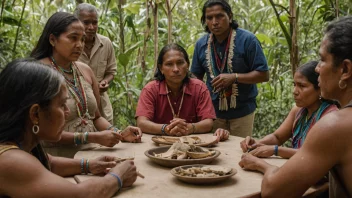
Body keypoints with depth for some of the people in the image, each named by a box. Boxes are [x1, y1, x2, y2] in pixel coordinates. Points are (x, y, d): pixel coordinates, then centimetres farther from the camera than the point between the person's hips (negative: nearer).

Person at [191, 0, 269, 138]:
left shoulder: (247, 39, -12)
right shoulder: (201, 44, 0)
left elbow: (263, 75, -11)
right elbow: (196, 78, 9)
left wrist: (234, 77, -24)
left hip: (241, 111, -3)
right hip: (212, 110, 3)